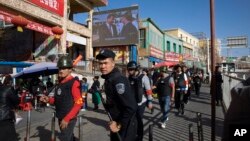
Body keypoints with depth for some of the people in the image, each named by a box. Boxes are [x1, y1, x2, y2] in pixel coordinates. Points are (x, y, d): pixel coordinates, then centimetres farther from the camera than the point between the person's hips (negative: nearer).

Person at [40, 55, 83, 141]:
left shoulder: (74, 83, -16)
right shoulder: (60, 82, 9)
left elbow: (79, 103, -19)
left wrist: (67, 119, -20)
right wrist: (48, 99, -1)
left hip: (69, 119, -8)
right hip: (61, 118, 8)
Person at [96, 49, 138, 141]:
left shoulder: (118, 80, -25)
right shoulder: (109, 79, 4)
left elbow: (131, 107, -30)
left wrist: (119, 125, -19)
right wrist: (115, 121, 10)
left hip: (125, 126, -9)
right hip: (117, 122, 9)